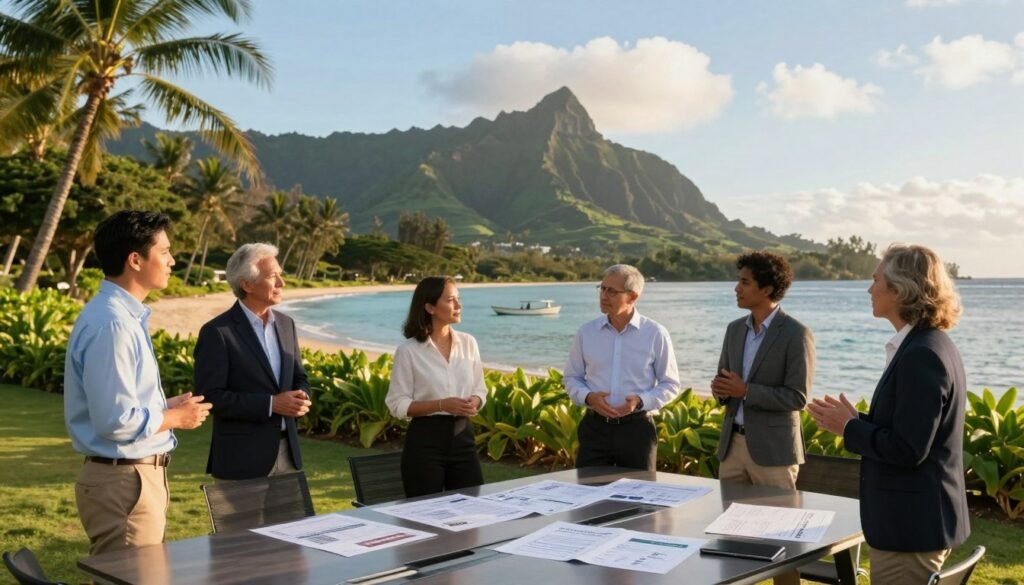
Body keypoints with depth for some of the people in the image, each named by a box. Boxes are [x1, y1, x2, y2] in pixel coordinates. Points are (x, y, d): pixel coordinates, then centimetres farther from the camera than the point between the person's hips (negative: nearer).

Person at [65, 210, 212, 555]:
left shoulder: (126, 316, 10)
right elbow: (116, 421, -25)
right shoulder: (111, 325, -22)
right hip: (123, 481, -10)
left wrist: (166, 406, 6)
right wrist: (176, 417, -11)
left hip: (142, 473, 10)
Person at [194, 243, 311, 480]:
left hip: (287, 451, 6)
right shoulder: (217, 332, -11)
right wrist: (271, 404, -19)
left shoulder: (285, 323, 10)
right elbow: (210, 396, -15)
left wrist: (301, 398, -6)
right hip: (243, 458, -6)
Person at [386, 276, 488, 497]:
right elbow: (397, 404, -9)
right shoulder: (408, 351, -8)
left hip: (462, 436, 4)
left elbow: (480, 390, 13)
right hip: (425, 440, -4)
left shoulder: (468, 342, 5)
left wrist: (474, 402, -10)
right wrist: (441, 405, -20)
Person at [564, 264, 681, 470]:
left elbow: (670, 384, 2)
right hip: (594, 427, 1)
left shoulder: (655, 334, -3)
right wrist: (588, 397, -11)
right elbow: (572, 378, 11)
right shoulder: (586, 332, 3)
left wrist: (640, 401, -16)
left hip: (637, 428, -1)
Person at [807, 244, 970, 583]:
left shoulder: (921, 355, -22)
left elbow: (907, 449, -25)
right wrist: (855, 420, 6)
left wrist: (850, 428, -12)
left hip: (912, 525, -10)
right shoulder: (931, 345, 10)